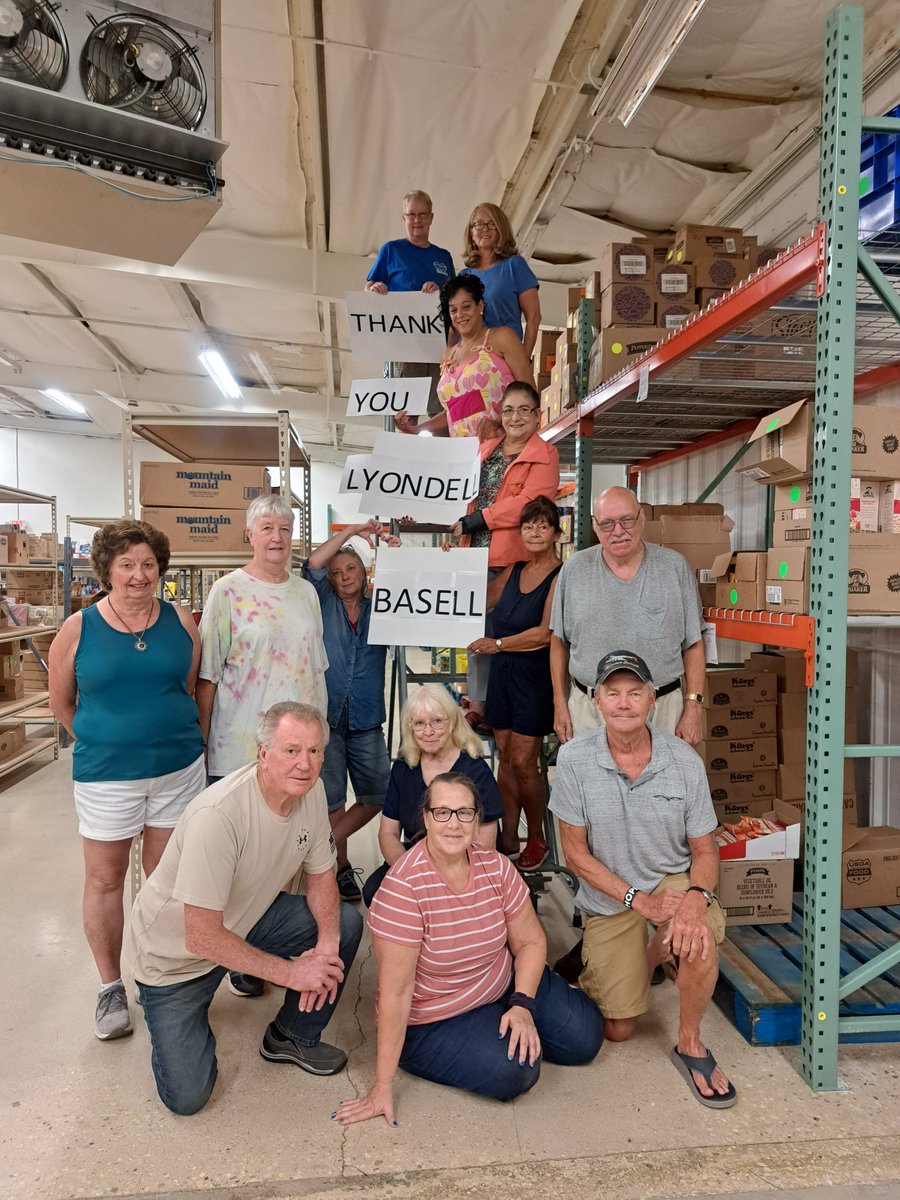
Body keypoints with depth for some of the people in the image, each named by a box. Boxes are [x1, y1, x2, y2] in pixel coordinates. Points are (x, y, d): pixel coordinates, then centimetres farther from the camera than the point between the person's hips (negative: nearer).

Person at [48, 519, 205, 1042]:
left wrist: (190, 743, 4)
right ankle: (111, 986, 29)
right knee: (105, 879, 10)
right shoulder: (78, 629, -7)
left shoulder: (182, 623, -3)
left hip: (179, 769, 2)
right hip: (106, 775, -1)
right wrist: (103, 742, 8)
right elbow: (62, 702, 4)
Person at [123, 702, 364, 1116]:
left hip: (245, 919, 6)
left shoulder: (311, 790, -14)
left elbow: (319, 877, -1)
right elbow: (202, 938, -31)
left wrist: (326, 944, -19)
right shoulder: (218, 815, -36)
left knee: (344, 924, -9)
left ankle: (293, 1037, 12)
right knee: (186, 1097, -4)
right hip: (175, 952, -6)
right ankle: (159, 998, 23)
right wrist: (291, 972, -24)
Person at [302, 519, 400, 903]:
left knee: (377, 796, 3)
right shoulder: (324, 605, 5)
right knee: (332, 799, 5)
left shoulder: (380, 609, 10)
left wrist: (397, 554, -10)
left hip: (366, 721, 2)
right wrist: (353, 531, -12)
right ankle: (341, 866, 22)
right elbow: (312, 565, -9)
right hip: (325, 716, -2)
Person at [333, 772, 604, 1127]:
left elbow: (530, 941, -2)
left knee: (585, 1039, -4)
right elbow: (395, 992, -27)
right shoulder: (404, 887, -29)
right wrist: (382, 1087, -23)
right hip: (432, 1021, -4)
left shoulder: (495, 866, -12)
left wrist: (522, 1004, -18)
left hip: (504, 983, 5)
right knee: (514, 1070, -24)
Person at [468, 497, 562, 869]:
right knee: (505, 758, 10)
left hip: (535, 675, -6)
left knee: (523, 761, -3)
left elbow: (545, 634, -17)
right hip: (502, 672, 6)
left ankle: (537, 839, 17)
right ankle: (508, 838, 21)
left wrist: (498, 644, -12)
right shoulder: (514, 570, 11)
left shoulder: (561, 576, -11)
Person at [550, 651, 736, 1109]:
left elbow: (704, 851, -6)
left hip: (673, 880, 0)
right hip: (608, 897, 0)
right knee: (618, 1030, 3)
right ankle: (646, 958, 36)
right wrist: (637, 900, -19)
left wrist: (696, 895, -28)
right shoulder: (574, 759, -17)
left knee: (699, 933, -35)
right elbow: (576, 853, -11)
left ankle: (690, 1044, -6)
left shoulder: (684, 761, -14)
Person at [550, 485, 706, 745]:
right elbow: (559, 641, 8)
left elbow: (693, 645, 2)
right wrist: (560, 704, 6)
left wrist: (693, 708, -1)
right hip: (587, 710, 1)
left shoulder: (674, 567, -1)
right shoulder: (573, 570, 0)